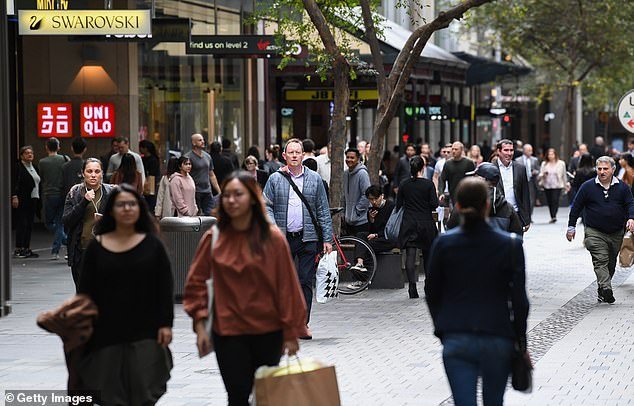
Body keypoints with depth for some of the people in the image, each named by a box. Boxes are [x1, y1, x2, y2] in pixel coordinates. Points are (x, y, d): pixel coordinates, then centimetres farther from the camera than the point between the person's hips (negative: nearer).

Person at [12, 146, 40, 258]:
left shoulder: (34, 167, 16)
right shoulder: (19, 167, -7)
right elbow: (15, 183, -14)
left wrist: (38, 197, 16)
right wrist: (14, 196, -22)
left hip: (32, 199, 8)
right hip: (22, 200, -8)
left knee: (29, 225, 8)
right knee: (22, 224, -8)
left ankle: (27, 248, 12)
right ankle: (18, 249, -5)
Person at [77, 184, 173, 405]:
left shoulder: (152, 245, 2)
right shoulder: (96, 247, 3)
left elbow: (165, 287, 2)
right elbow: (85, 292, 5)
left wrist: (165, 323, -5)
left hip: (145, 335, -1)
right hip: (106, 334, 1)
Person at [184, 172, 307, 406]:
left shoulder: (272, 238, -7)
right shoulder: (214, 238, -2)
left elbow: (287, 286, -5)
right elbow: (196, 282, 2)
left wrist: (291, 332, -4)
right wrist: (200, 325, -5)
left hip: (268, 333, 0)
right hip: (227, 332, 0)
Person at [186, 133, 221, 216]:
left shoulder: (207, 156, 15)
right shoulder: (188, 157, -6)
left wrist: (219, 191, 16)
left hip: (207, 192, 6)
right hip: (195, 193, -6)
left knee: (210, 214, -1)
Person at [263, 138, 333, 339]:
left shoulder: (314, 179, 7)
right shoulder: (275, 179, 5)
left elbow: (323, 211, 8)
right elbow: (266, 206, 3)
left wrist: (327, 239, 3)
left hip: (307, 238, 0)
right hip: (283, 239, 0)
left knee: (305, 283, 0)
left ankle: (303, 324, 4)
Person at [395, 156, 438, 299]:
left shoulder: (404, 184, 0)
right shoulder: (428, 184, -7)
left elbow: (398, 205, 3)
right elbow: (434, 204, -9)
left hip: (408, 224, 1)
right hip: (426, 223, -1)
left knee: (410, 256, -4)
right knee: (428, 255, 16)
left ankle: (412, 287, -18)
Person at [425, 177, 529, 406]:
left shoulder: (443, 244, -3)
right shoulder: (509, 245, -7)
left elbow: (431, 294, 6)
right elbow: (519, 300, -4)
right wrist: (521, 344, 6)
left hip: (456, 341, 0)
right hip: (498, 339, 0)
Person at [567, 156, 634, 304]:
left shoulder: (622, 187, 3)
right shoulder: (588, 187, -1)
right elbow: (576, 207, 5)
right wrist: (571, 227, 4)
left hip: (616, 233, 3)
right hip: (595, 232, -3)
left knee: (611, 263, 11)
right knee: (600, 260, -17)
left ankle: (602, 291, 23)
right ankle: (606, 288, -29)